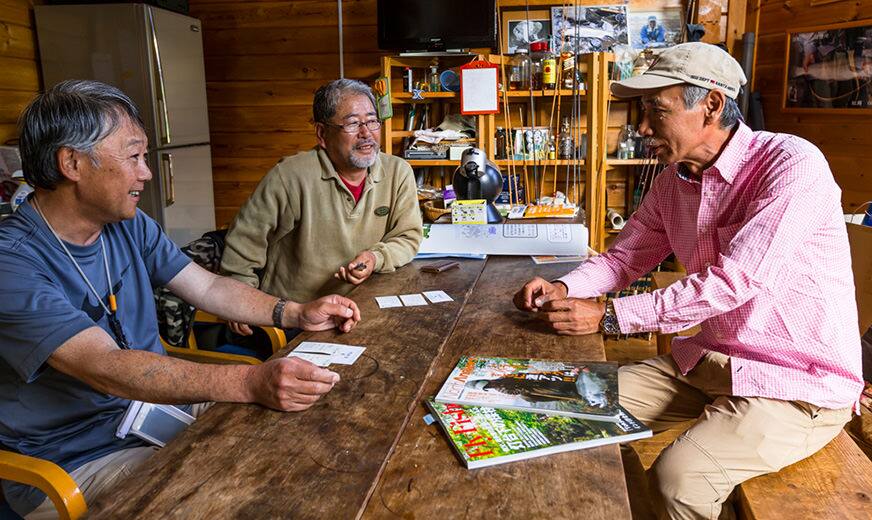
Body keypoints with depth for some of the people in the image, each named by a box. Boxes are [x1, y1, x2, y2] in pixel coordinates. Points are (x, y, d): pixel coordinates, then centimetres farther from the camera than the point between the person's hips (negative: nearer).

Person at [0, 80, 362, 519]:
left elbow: (208, 288, 6)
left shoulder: (130, 226, 2)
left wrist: (297, 314, -8)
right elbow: (107, 368, -34)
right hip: (74, 462, -7)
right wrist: (249, 382, -46)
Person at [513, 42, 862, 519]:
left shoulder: (792, 165, -21)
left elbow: (732, 281, -29)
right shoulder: (673, 180, 3)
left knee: (677, 479, -26)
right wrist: (564, 290, -10)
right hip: (709, 360, 7)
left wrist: (608, 316, -28)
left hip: (798, 383, -7)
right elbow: (626, 255, 10)